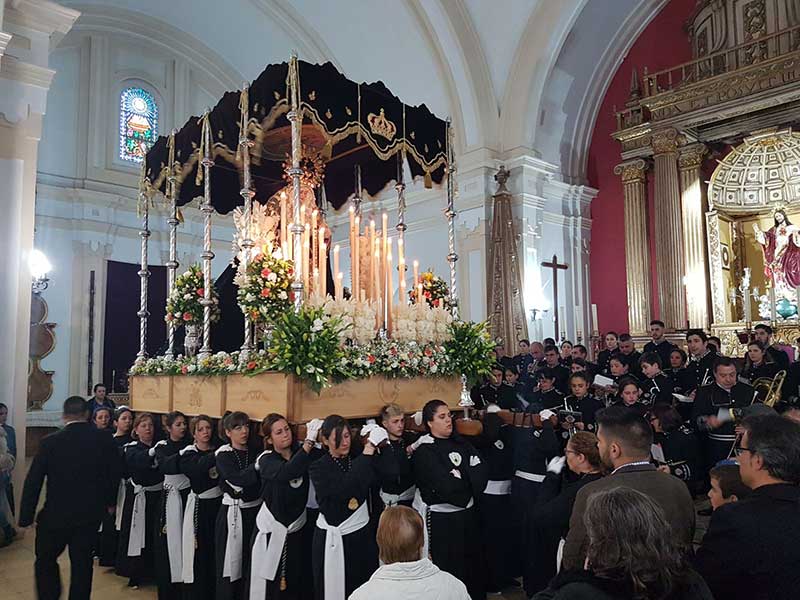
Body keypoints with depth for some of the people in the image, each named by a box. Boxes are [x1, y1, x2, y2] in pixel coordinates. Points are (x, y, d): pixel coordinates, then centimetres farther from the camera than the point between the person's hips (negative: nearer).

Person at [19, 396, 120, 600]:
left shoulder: (50, 442, -13)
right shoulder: (104, 440, -8)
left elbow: (33, 482, -9)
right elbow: (114, 474, 2)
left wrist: (26, 516, 1)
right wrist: (109, 502, 18)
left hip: (56, 514, -2)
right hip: (91, 514, 2)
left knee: (45, 560, 17)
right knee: (82, 563, 13)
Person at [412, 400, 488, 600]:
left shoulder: (460, 442, 7)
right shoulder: (424, 451, -13)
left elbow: (482, 470, -4)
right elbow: (446, 487, -22)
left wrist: (459, 478, -18)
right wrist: (469, 483, -7)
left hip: (468, 514, 6)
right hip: (442, 519, -6)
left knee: (473, 563, 16)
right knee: (449, 569, 4)